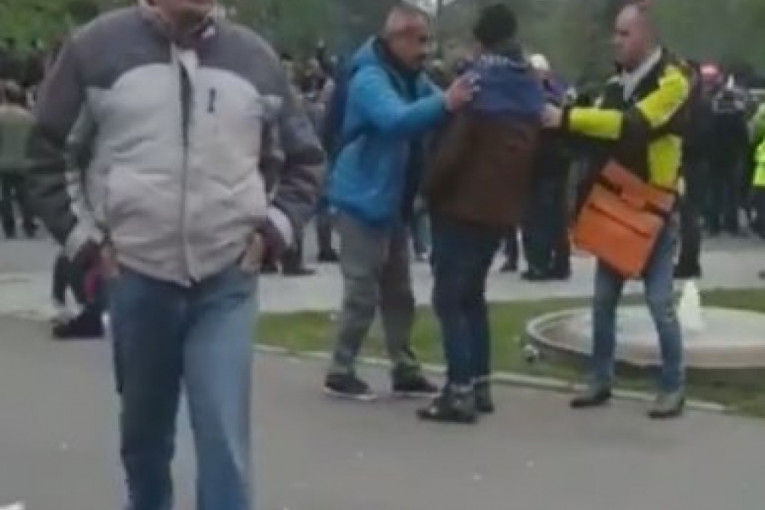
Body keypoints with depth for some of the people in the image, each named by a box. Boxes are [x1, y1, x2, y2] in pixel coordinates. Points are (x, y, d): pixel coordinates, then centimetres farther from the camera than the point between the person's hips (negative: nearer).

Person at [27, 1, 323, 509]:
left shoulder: (255, 57, 5)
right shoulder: (98, 46, -1)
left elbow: (305, 157, 16)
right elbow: (47, 151, 5)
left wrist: (277, 227, 4)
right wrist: (80, 237, -1)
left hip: (228, 278, 0)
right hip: (135, 276, 0)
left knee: (225, 435, -9)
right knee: (145, 429, 15)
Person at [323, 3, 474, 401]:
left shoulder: (413, 77, 11)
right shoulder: (370, 78, -19)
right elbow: (396, 119, -37)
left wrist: (455, 101, -15)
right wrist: (444, 103, -51)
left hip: (394, 204, 9)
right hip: (364, 201, -9)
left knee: (398, 292, 13)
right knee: (362, 293, -5)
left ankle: (404, 370, 20)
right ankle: (340, 373, 6)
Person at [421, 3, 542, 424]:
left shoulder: (476, 83, -12)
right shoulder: (530, 89, 8)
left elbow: (452, 149, -16)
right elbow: (537, 150, 13)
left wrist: (432, 193, -4)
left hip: (461, 205, -7)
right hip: (501, 209, 7)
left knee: (449, 298, -4)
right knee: (472, 294, 18)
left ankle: (460, 392, -10)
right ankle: (480, 385, 17)